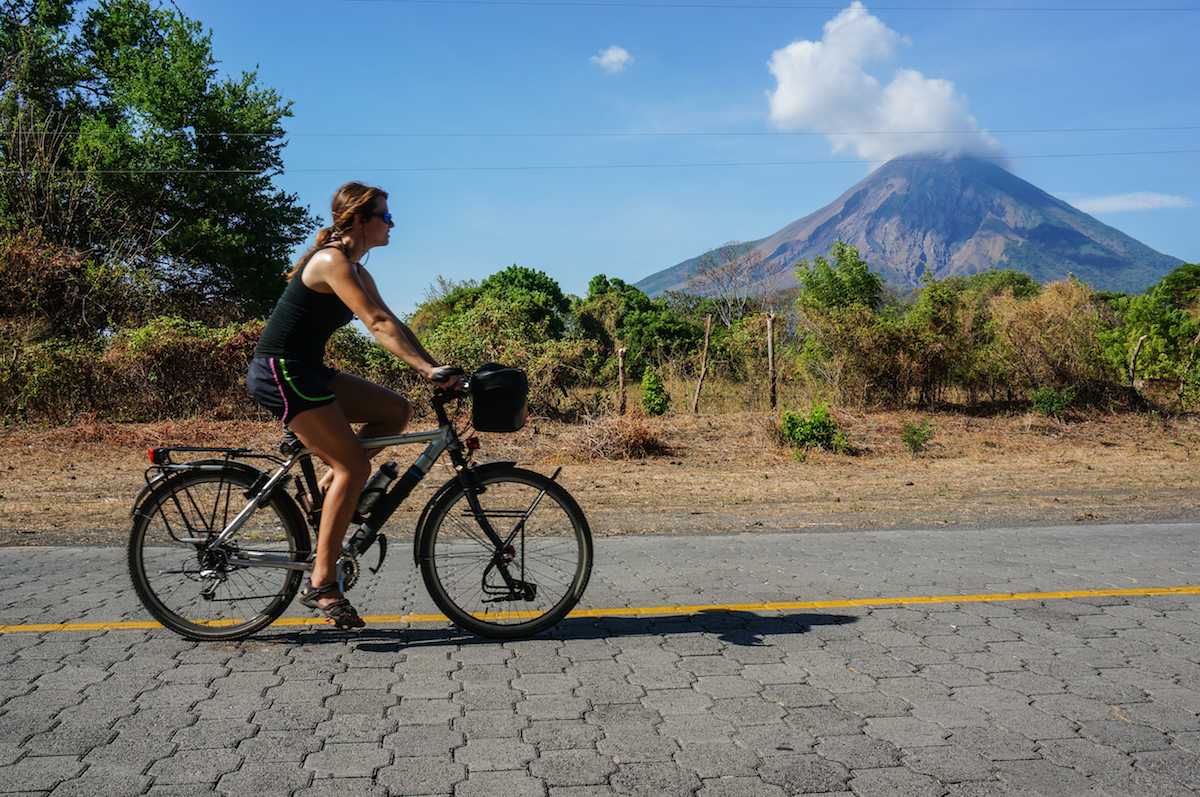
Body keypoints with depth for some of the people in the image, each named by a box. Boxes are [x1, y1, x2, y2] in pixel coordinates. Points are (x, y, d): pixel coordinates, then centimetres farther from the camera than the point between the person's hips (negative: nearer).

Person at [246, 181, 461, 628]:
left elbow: (392, 322, 11)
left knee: (395, 411, 6)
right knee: (354, 466, -13)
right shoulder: (332, 261, -16)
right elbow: (378, 325, -25)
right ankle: (321, 584, -9)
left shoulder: (355, 270, 14)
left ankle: (331, 484, 10)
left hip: (305, 372, 10)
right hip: (280, 372, -10)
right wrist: (427, 368, -29)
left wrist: (435, 366, 1)